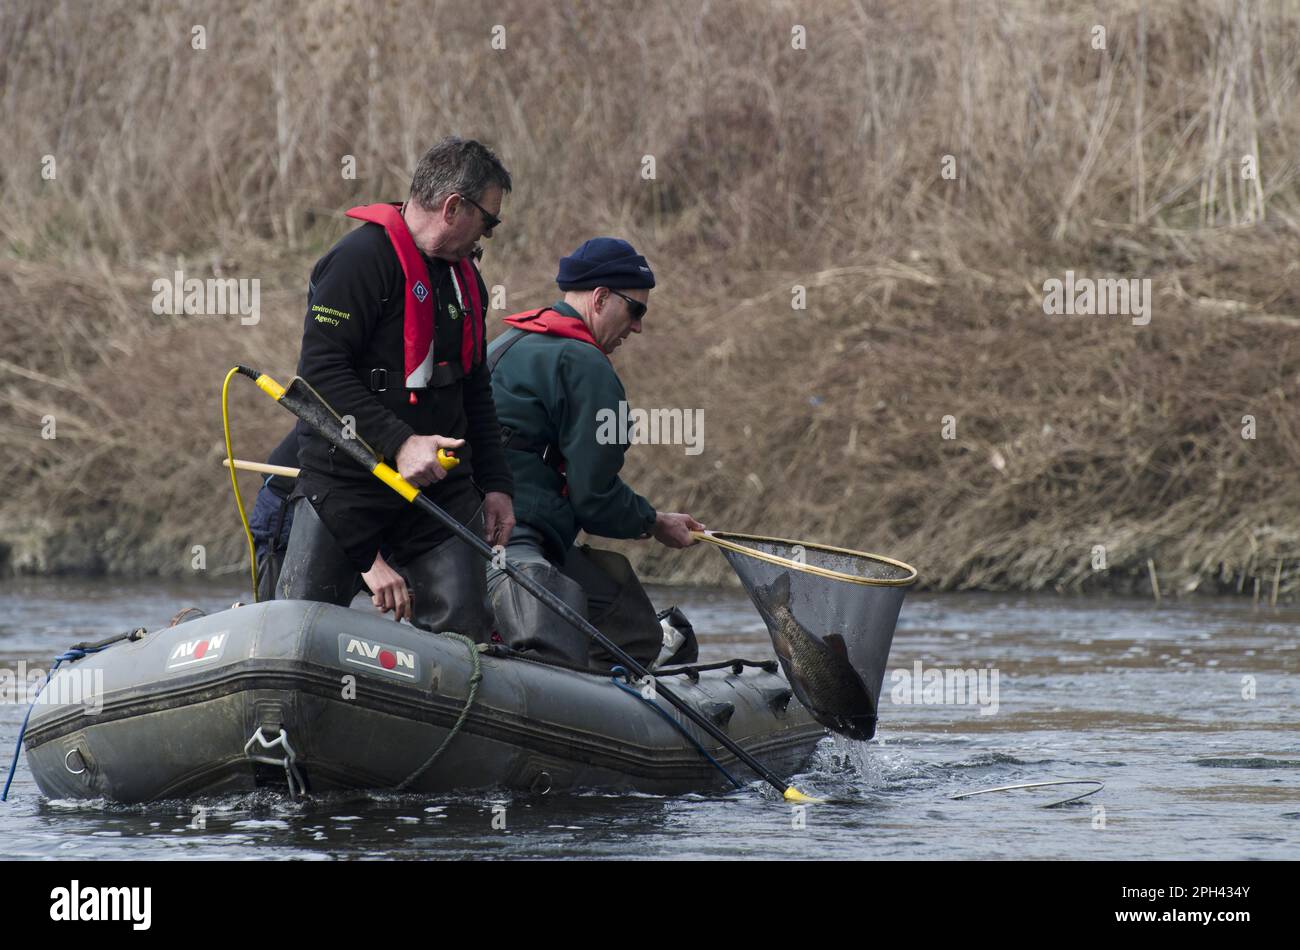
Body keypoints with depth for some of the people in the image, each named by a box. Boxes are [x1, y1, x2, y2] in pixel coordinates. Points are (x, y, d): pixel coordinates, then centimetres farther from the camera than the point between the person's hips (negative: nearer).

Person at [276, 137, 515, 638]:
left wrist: (494, 484, 17)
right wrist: (397, 443, -23)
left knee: (463, 632, -6)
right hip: (345, 480, -7)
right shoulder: (362, 258, -11)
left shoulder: (466, 281, 17)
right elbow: (321, 370, -19)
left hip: (441, 485, 7)